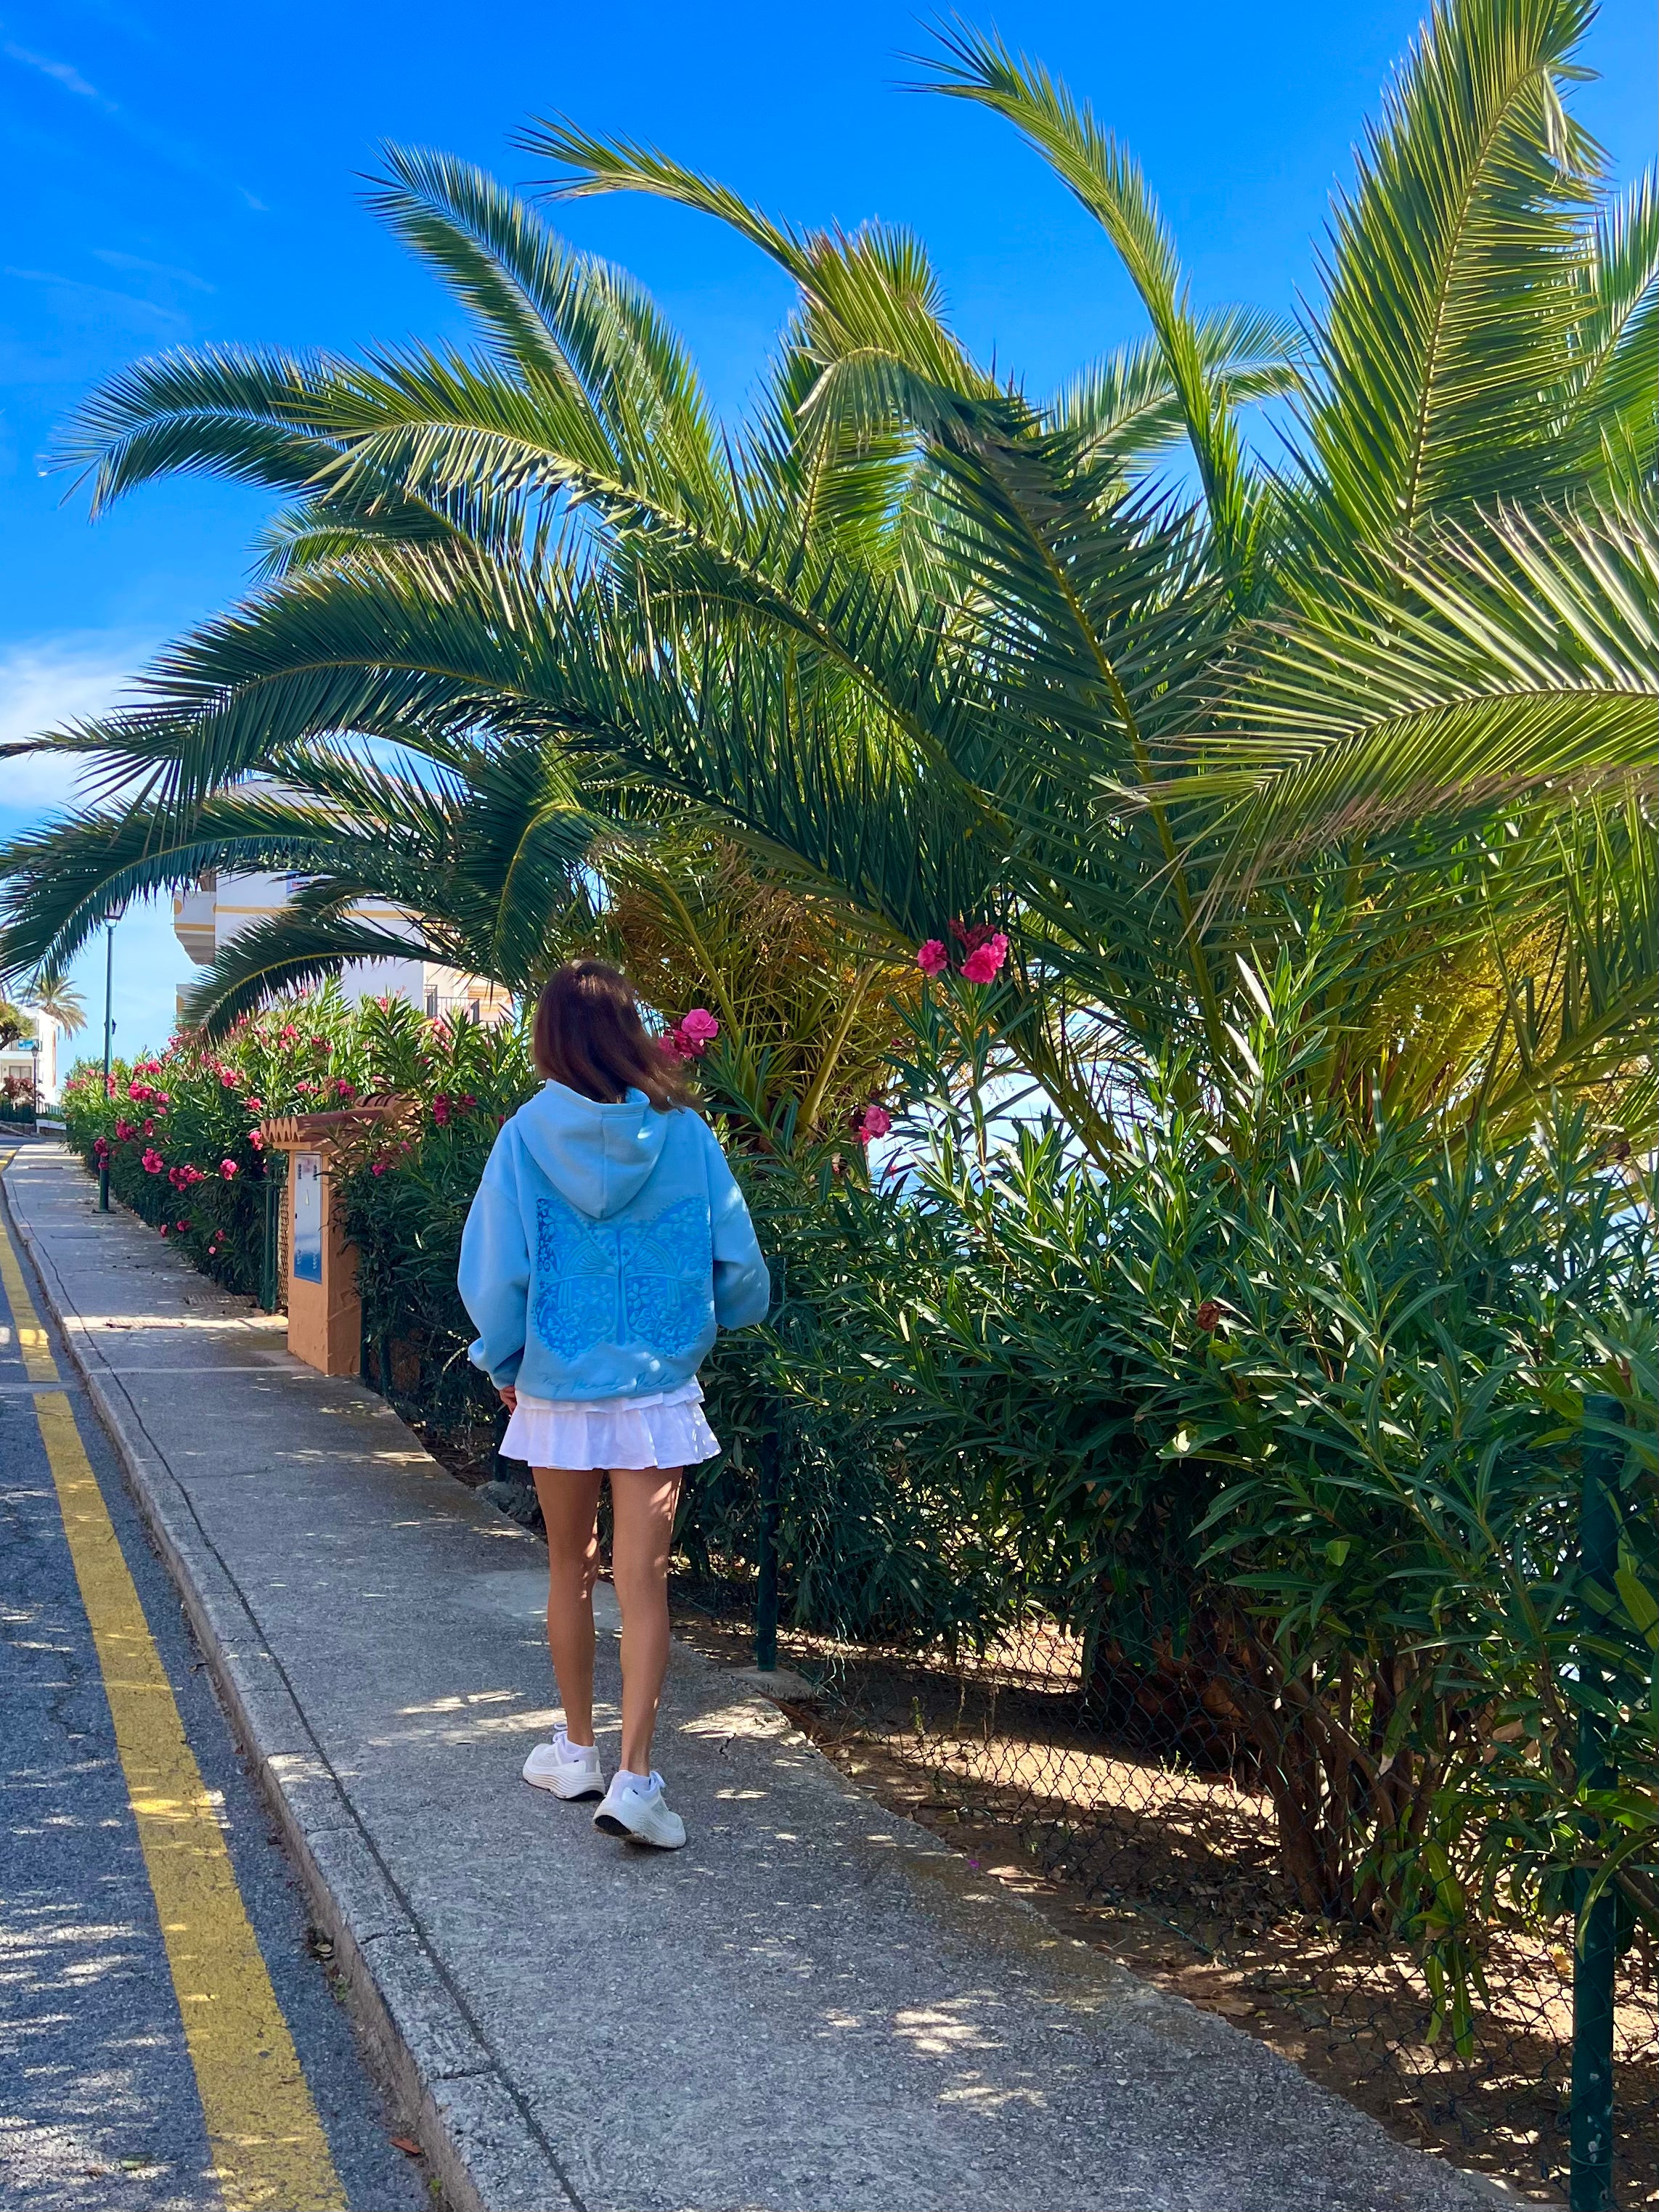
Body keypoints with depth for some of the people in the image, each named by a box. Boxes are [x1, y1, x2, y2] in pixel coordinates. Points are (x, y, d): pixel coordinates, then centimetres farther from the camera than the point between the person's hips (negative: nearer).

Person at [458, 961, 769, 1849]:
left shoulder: (526, 1135, -9)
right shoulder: (683, 1133, -7)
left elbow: (494, 1271, -8)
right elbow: (739, 1268, -3)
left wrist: (501, 1364, 9)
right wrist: (703, 1317, 19)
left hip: (557, 1386, 1)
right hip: (657, 1389, 0)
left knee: (571, 1569, 17)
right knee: (643, 1581, 2)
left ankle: (577, 1751, 30)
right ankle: (633, 1778, -6)